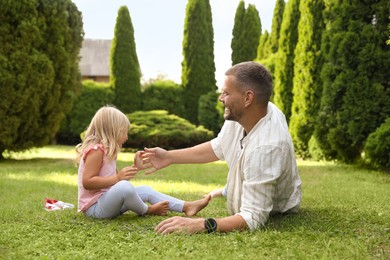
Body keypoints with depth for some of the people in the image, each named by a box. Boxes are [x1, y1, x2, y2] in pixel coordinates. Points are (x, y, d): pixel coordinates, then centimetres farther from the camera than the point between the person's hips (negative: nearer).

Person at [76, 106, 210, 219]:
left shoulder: (106, 151, 17)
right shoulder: (96, 150, -16)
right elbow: (87, 182, -26)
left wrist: (135, 167, 14)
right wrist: (118, 177, -29)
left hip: (106, 201, 11)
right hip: (95, 207, -11)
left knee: (146, 190, 13)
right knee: (124, 186, -35)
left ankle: (186, 206, 7)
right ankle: (147, 210, -5)